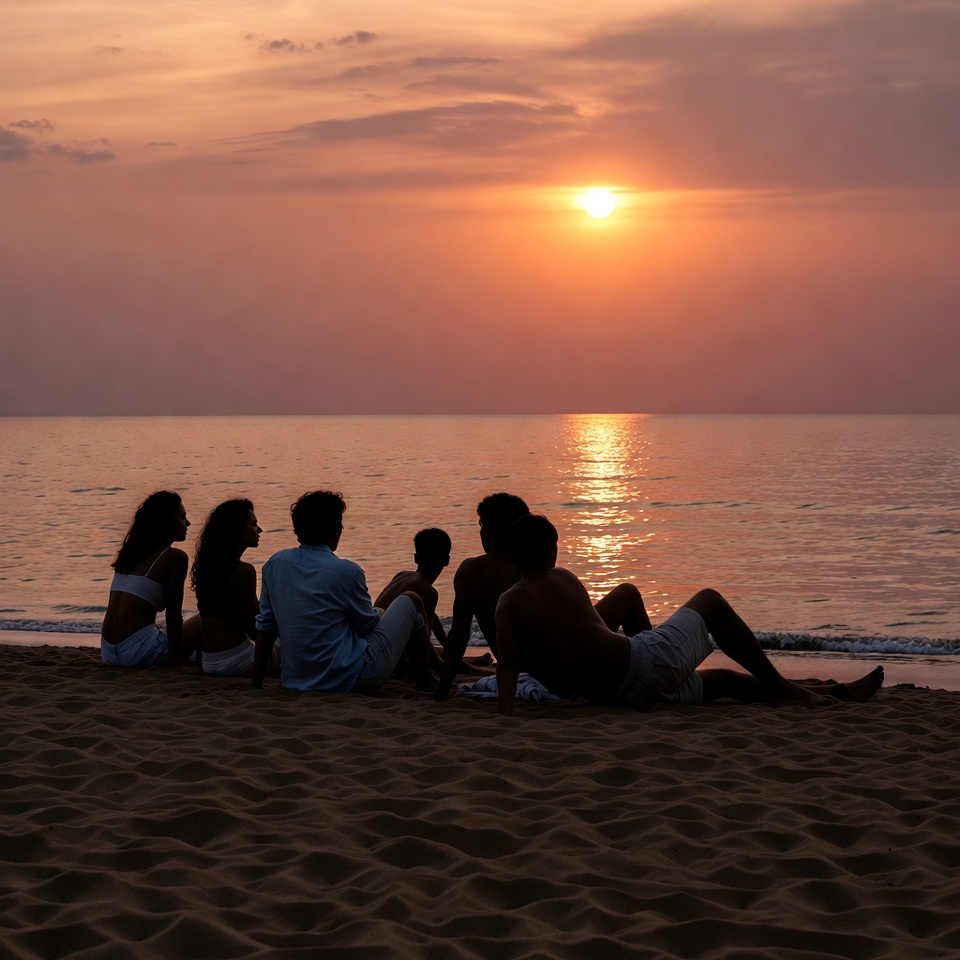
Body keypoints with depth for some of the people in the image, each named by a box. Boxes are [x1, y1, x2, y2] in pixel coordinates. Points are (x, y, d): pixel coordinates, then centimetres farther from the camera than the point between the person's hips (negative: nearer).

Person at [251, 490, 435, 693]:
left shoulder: (275, 564, -1)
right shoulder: (346, 571, -18)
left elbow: (265, 628, 4)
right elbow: (368, 625, -3)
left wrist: (256, 684, 11)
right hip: (350, 681, -6)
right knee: (411, 601, 16)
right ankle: (425, 682, 32)